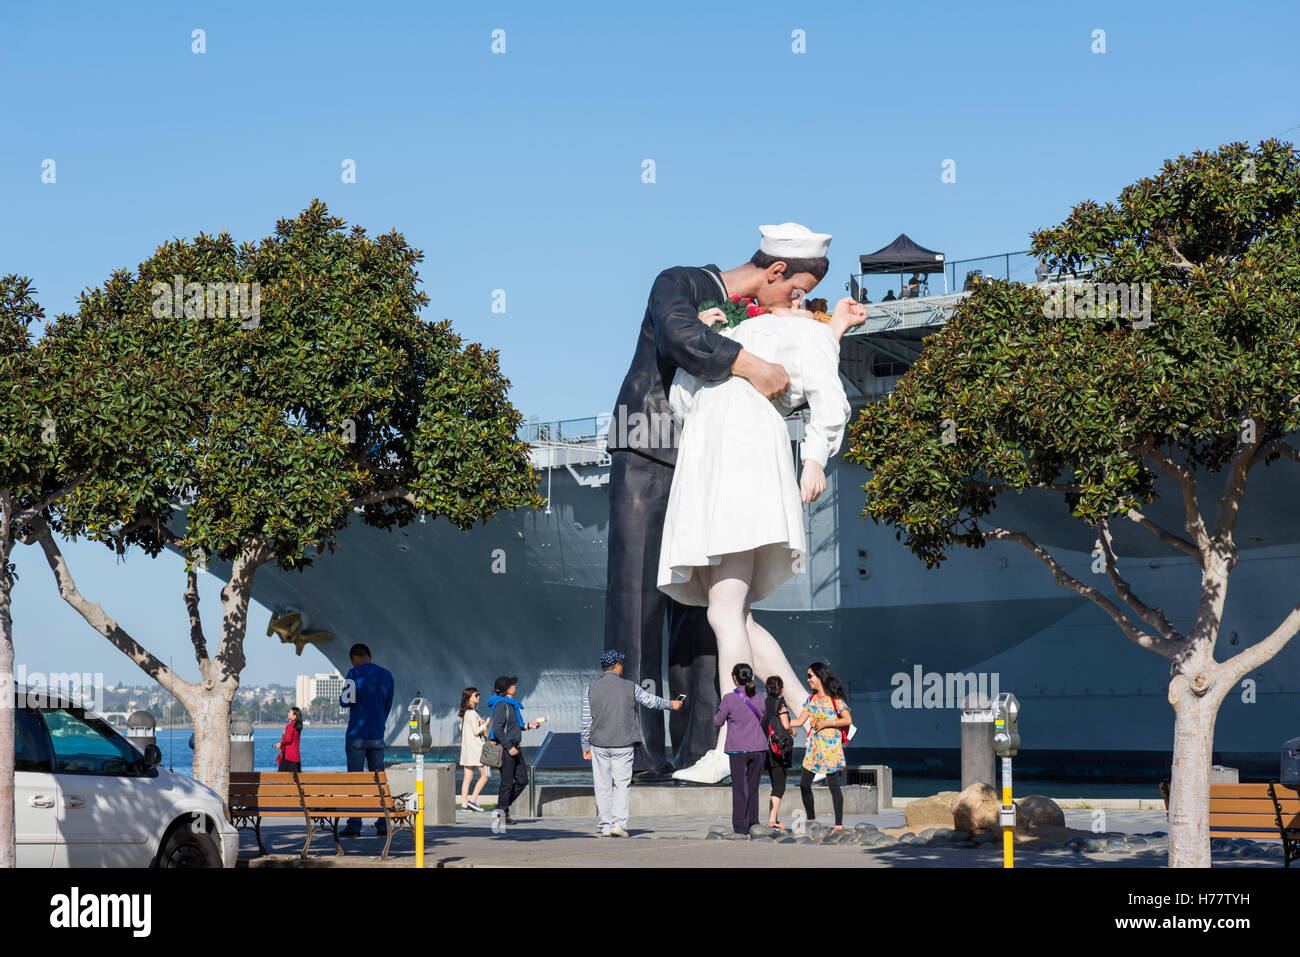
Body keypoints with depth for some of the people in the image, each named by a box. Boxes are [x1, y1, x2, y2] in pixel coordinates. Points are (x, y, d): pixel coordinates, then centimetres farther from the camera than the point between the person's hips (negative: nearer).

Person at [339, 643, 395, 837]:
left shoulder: (354, 674, -8)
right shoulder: (386, 675, 8)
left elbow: (344, 702, -7)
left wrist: (343, 699, 15)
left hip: (356, 735, -4)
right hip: (377, 735, 4)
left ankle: (354, 824, -4)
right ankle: (382, 824, 5)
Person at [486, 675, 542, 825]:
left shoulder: (511, 705, 16)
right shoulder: (500, 705, -15)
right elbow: (497, 729, -21)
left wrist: (528, 726, 20)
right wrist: (509, 747, -22)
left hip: (514, 748, 9)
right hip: (505, 749, -9)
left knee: (522, 780, 8)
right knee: (507, 783, -4)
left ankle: (504, 804, 19)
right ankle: (502, 812, 5)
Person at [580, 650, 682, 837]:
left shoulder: (591, 689, 1)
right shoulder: (630, 687, -2)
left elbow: (586, 721, 1)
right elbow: (651, 702, 11)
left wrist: (586, 747, 8)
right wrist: (671, 705, 30)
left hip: (599, 744, 1)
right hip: (623, 745, -1)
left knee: (603, 787, 6)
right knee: (621, 785, 3)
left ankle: (605, 826, 7)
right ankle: (619, 823, -10)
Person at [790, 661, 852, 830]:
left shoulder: (835, 698, -6)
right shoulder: (811, 699, 12)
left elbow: (848, 720, -7)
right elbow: (800, 721, 12)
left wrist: (826, 723, -14)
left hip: (831, 746, -6)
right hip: (814, 746, 6)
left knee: (833, 784, -6)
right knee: (804, 784, 2)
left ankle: (839, 824, 0)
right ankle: (811, 819, 17)